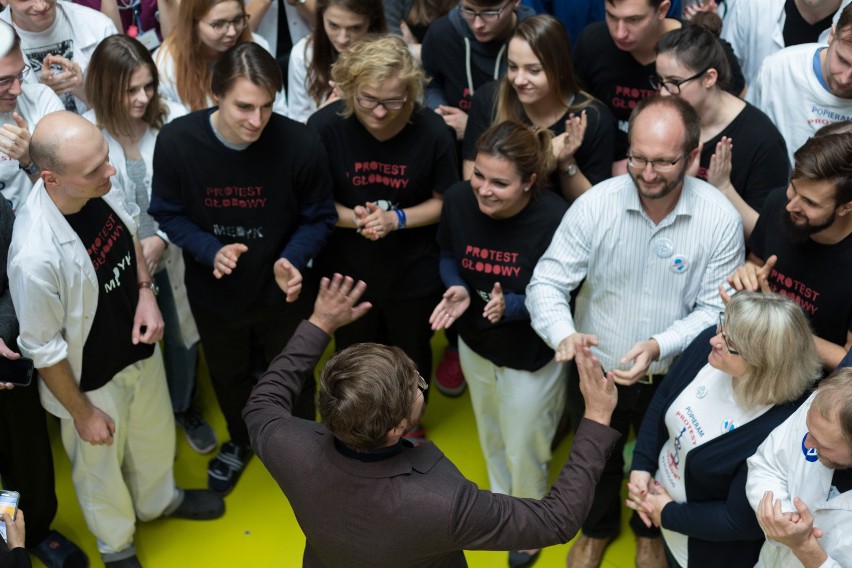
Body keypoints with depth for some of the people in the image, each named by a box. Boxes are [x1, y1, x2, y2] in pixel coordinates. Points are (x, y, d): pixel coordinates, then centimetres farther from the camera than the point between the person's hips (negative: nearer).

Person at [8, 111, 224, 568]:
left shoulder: (97, 189, -20)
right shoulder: (36, 256, -39)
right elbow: (43, 350, -24)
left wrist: (145, 292, -12)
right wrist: (83, 413, -12)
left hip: (140, 347, 6)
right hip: (92, 379, -6)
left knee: (155, 433, 31)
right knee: (101, 466, 24)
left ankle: (159, 500, 64)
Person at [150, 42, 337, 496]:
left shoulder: (301, 144, -29)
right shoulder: (175, 141, -26)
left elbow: (318, 217, -12)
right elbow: (168, 214, -10)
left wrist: (292, 260, -31)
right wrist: (210, 251, -28)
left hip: (279, 291, -1)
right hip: (213, 290, 2)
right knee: (228, 375, 28)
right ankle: (240, 441, 60)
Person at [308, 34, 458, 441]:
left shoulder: (431, 130, -22)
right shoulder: (325, 126, -23)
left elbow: (444, 201, -9)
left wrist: (396, 219, -24)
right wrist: (355, 218, -29)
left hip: (414, 272, 0)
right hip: (345, 270, 0)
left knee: (411, 355, 25)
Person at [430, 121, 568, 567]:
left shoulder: (555, 220, -33)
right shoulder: (458, 200, -20)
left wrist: (511, 306, -38)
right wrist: (456, 290, -22)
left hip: (532, 356, -4)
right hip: (475, 344, 4)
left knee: (524, 448, 18)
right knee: (491, 434, 30)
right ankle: (500, 499, 61)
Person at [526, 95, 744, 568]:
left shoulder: (721, 219, -21)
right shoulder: (594, 204, -22)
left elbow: (714, 309, -16)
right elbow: (547, 283, -19)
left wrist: (659, 346, -33)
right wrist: (564, 335, -39)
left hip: (671, 379, 0)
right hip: (595, 370, 0)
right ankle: (597, 529, 60)